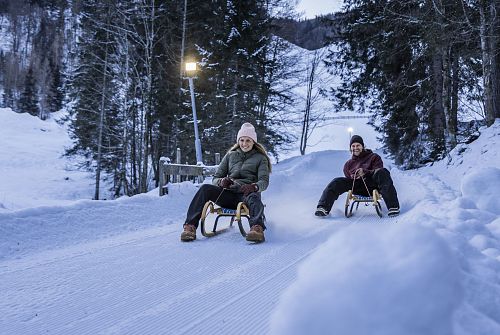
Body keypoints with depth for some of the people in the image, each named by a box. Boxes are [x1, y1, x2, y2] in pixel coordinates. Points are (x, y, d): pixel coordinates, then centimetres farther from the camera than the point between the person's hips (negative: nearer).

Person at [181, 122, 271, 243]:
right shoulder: (231, 155, 22)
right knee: (205, 189, -26)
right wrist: (221, 181, -8)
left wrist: (254, 186, -25)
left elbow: (264, 181, 0)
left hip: (247, 193, -3)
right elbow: (215, 178, 19)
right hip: (228, 194, 3)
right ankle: (190, 226, -35)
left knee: (254, 197, -40)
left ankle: (257, 228, -68)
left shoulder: (260, 157, 15)